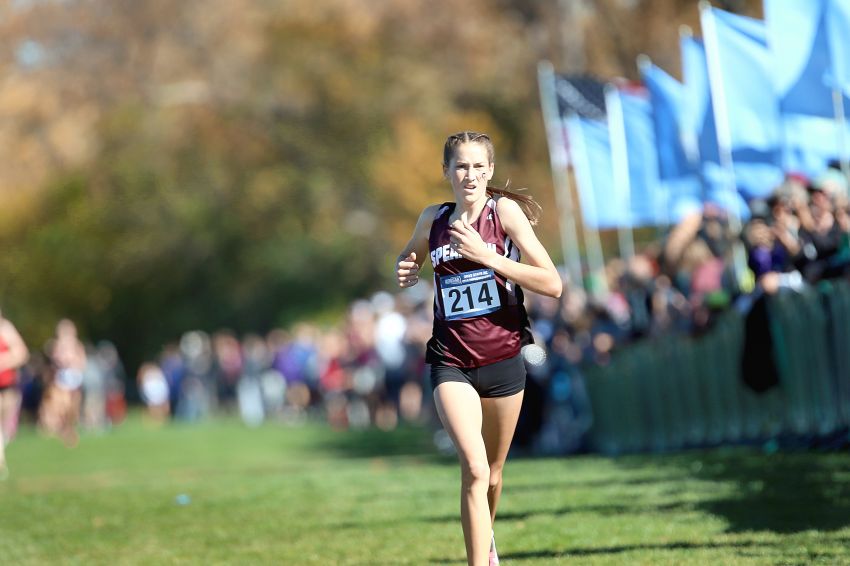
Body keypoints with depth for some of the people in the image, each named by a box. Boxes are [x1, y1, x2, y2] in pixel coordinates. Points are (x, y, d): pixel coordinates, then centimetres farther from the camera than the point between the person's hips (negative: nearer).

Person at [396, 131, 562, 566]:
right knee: (474, 468, -20)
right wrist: (405, 271, 1)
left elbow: (552, 284, -15)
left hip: (502, 360, 0)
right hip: (451, 363, 0)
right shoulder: (433, 219, 2)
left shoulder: (504, 211, -8)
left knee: (492, 471, 16)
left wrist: (485, 255, -23)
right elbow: (409, 256, 26)